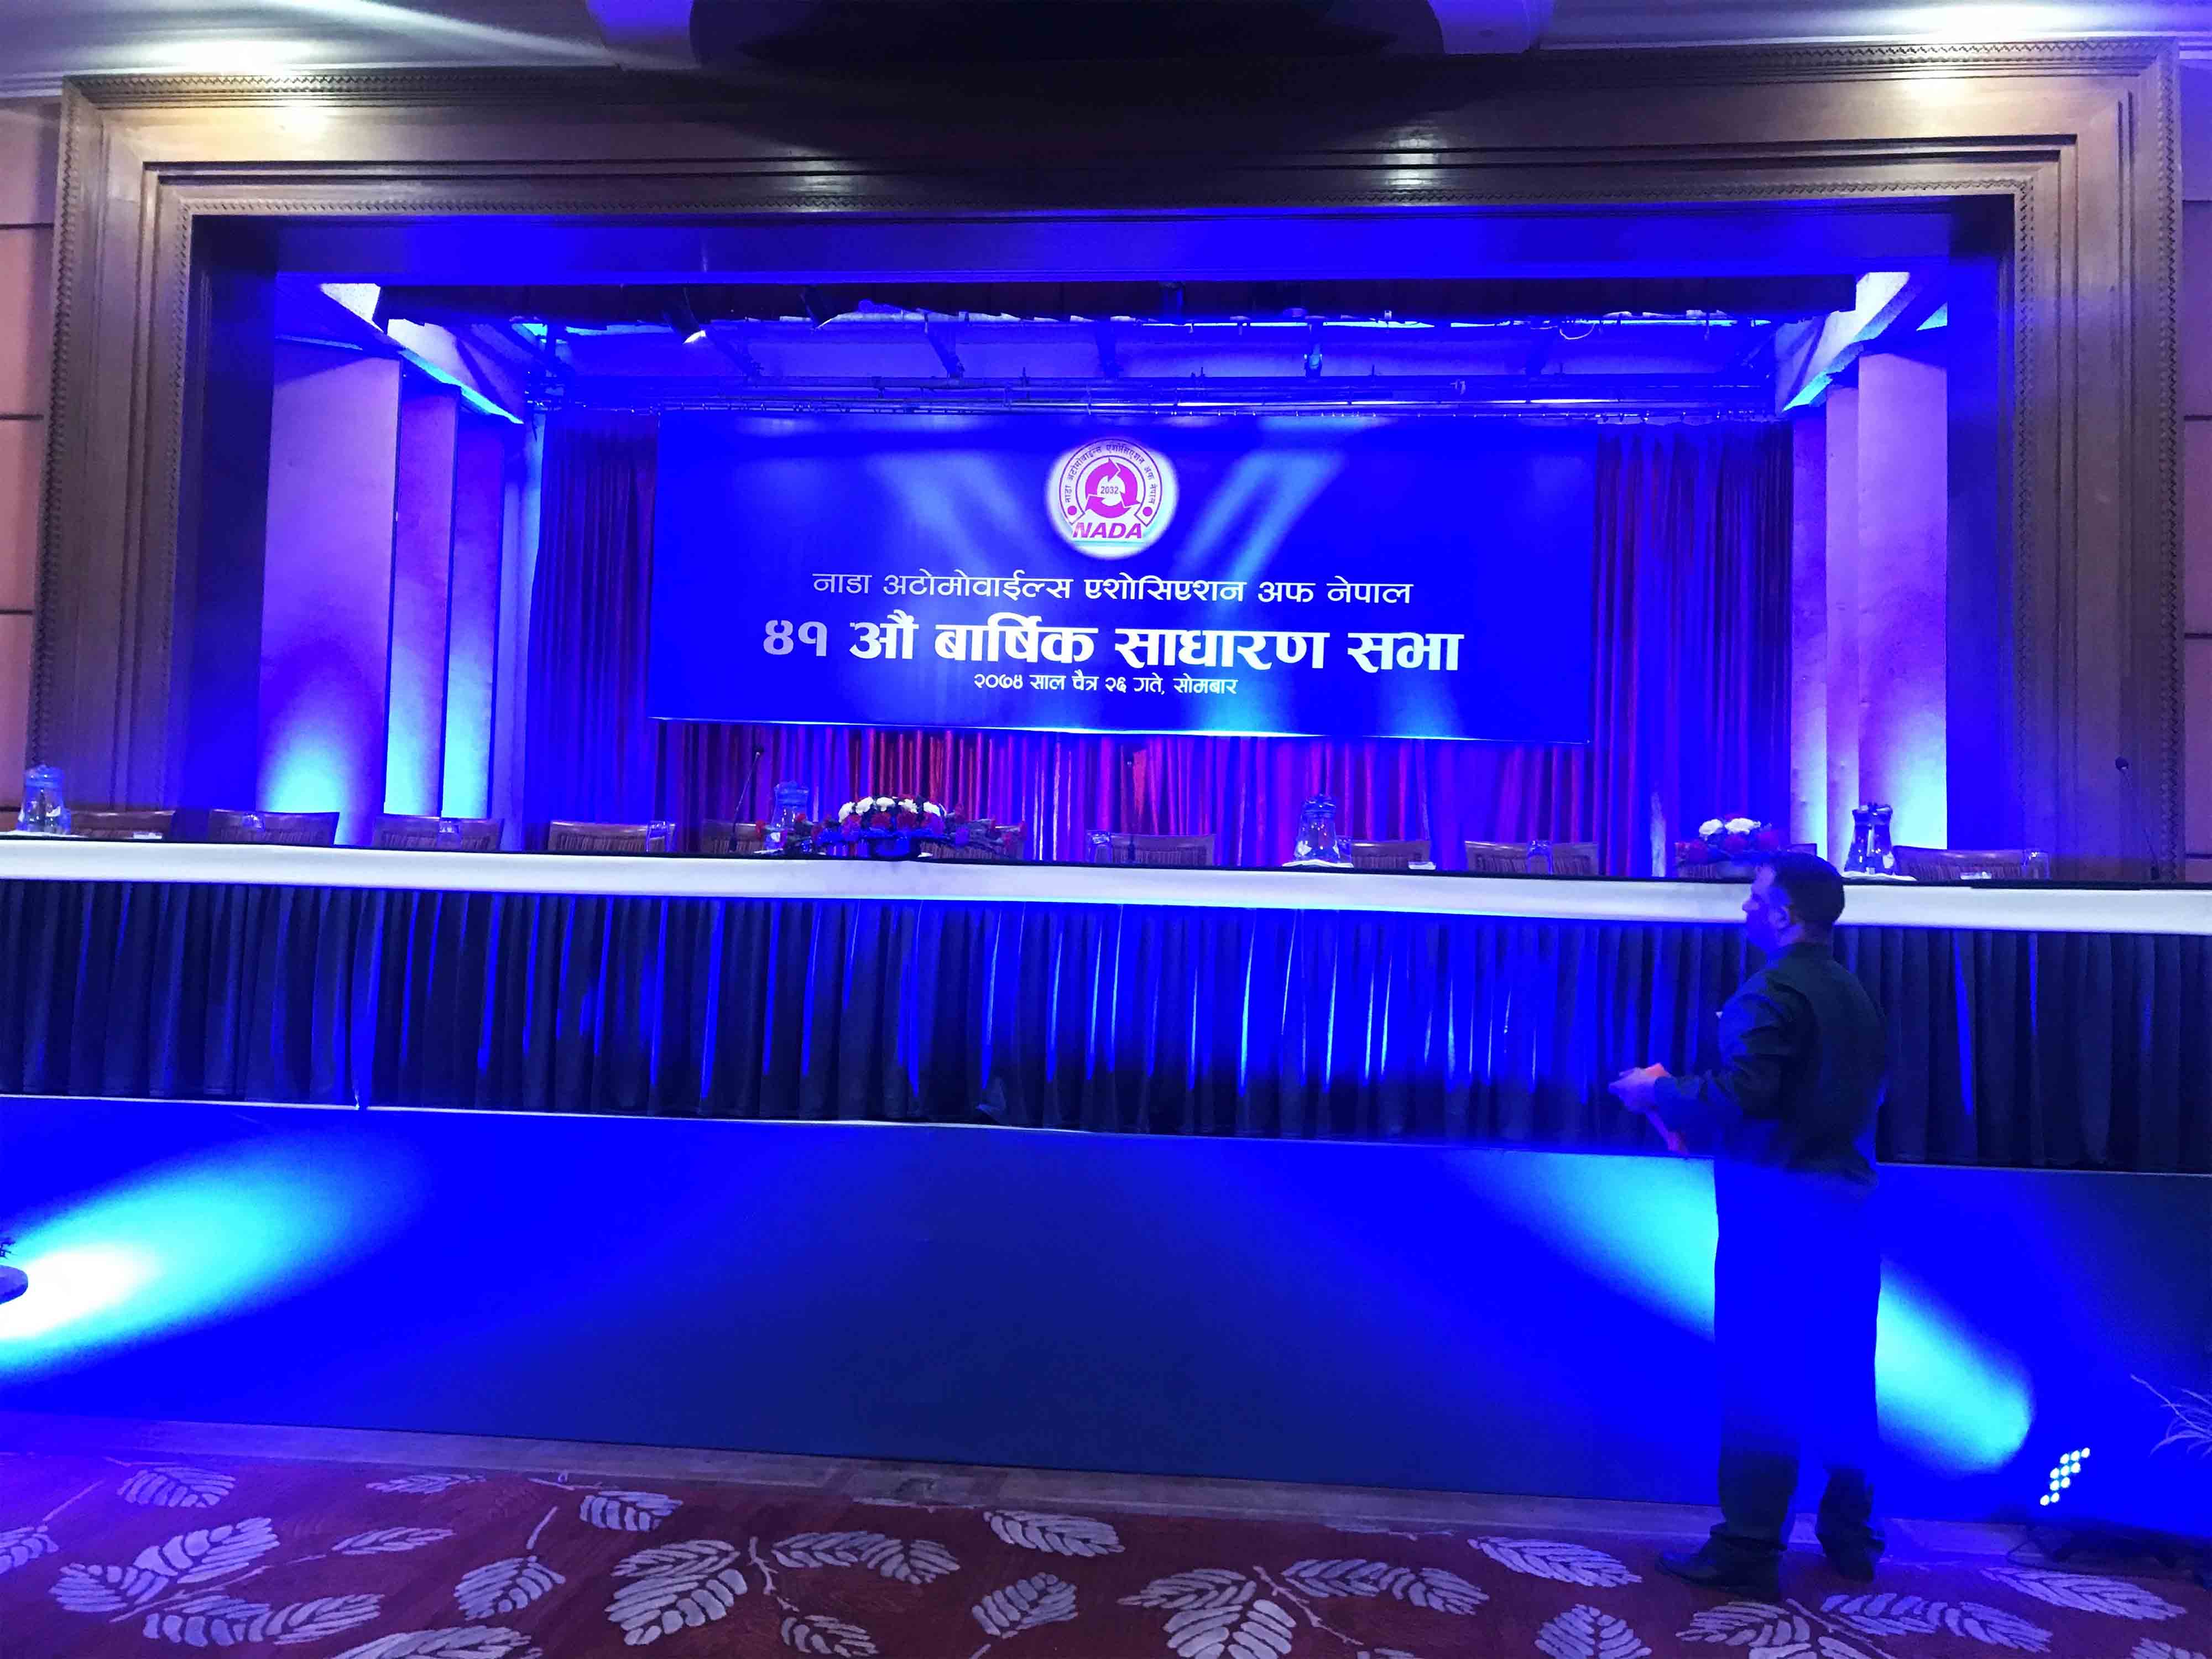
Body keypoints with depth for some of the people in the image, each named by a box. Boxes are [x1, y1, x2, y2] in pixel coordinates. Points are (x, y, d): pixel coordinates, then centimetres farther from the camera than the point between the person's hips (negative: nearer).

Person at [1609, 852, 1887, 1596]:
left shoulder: (1770, 992, -16)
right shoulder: (1854, 995, 12)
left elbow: (1739, 1096, -27)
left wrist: (1658, 1092, -10)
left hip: (1777, 1207, -8)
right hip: (1845, 1203, 9)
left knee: (1760, 1378, -2)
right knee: (1841, 1374, 16)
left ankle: (1749, 1550, 4)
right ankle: (1849, 1535, 27)